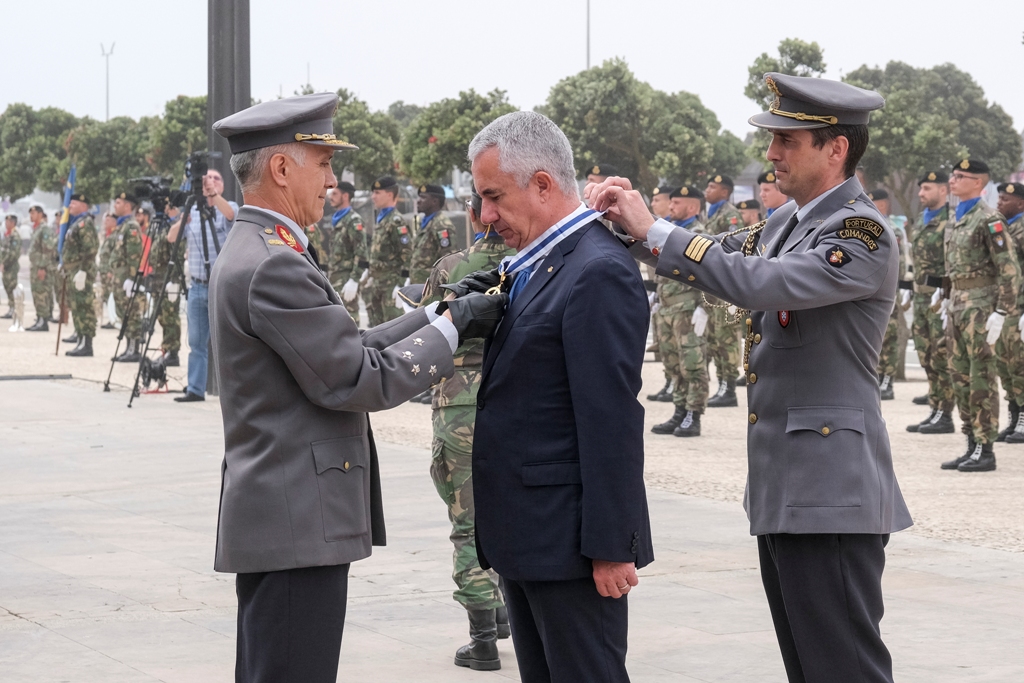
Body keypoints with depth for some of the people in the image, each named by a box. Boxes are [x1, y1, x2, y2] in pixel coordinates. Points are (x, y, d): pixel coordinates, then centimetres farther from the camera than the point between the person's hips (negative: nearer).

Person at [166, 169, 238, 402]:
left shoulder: (229, 208, 2)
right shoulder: (192, 212, 11)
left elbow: (229, 212, -23)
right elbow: (171, 238, 1)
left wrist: (213, 194, -40)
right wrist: (181, 223, -21)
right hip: (197, 286, 4)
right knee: (196, 342, 6)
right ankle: (195, 390, 10)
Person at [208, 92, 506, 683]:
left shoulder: (254, 252, 15)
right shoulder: (273, 267, -18)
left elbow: (349, 349, 14)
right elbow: (360, 381, -17)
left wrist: (442, 314, 9)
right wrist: (451, 328, -6)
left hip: (279, 520, 11)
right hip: (297, 526, -11)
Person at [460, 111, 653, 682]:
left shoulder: (600, 271, -16)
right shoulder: (535, 266, 14)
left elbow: (612, 419, -20)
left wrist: (610, 546, -21)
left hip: (571, 539, -10)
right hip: (527, 536, 10)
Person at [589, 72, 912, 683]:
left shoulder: (863, 235, -16)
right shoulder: (787, 222, 13)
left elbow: (759, 283, -28)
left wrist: (654, 230, -22)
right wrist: (634, 223, 4)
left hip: (829, 492, -10)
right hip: (784, 490, 10)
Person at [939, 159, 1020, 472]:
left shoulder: (988, 219, -13)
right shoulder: (957, 218, 15)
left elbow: (1010, 269, -16)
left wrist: (1000, 314, -19)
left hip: (980, 305, -9)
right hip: (958, 305, 9)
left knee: (982, 379, -5)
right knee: (960, 378, 10)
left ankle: (985, 451, -1)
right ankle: (972, 446, 16)